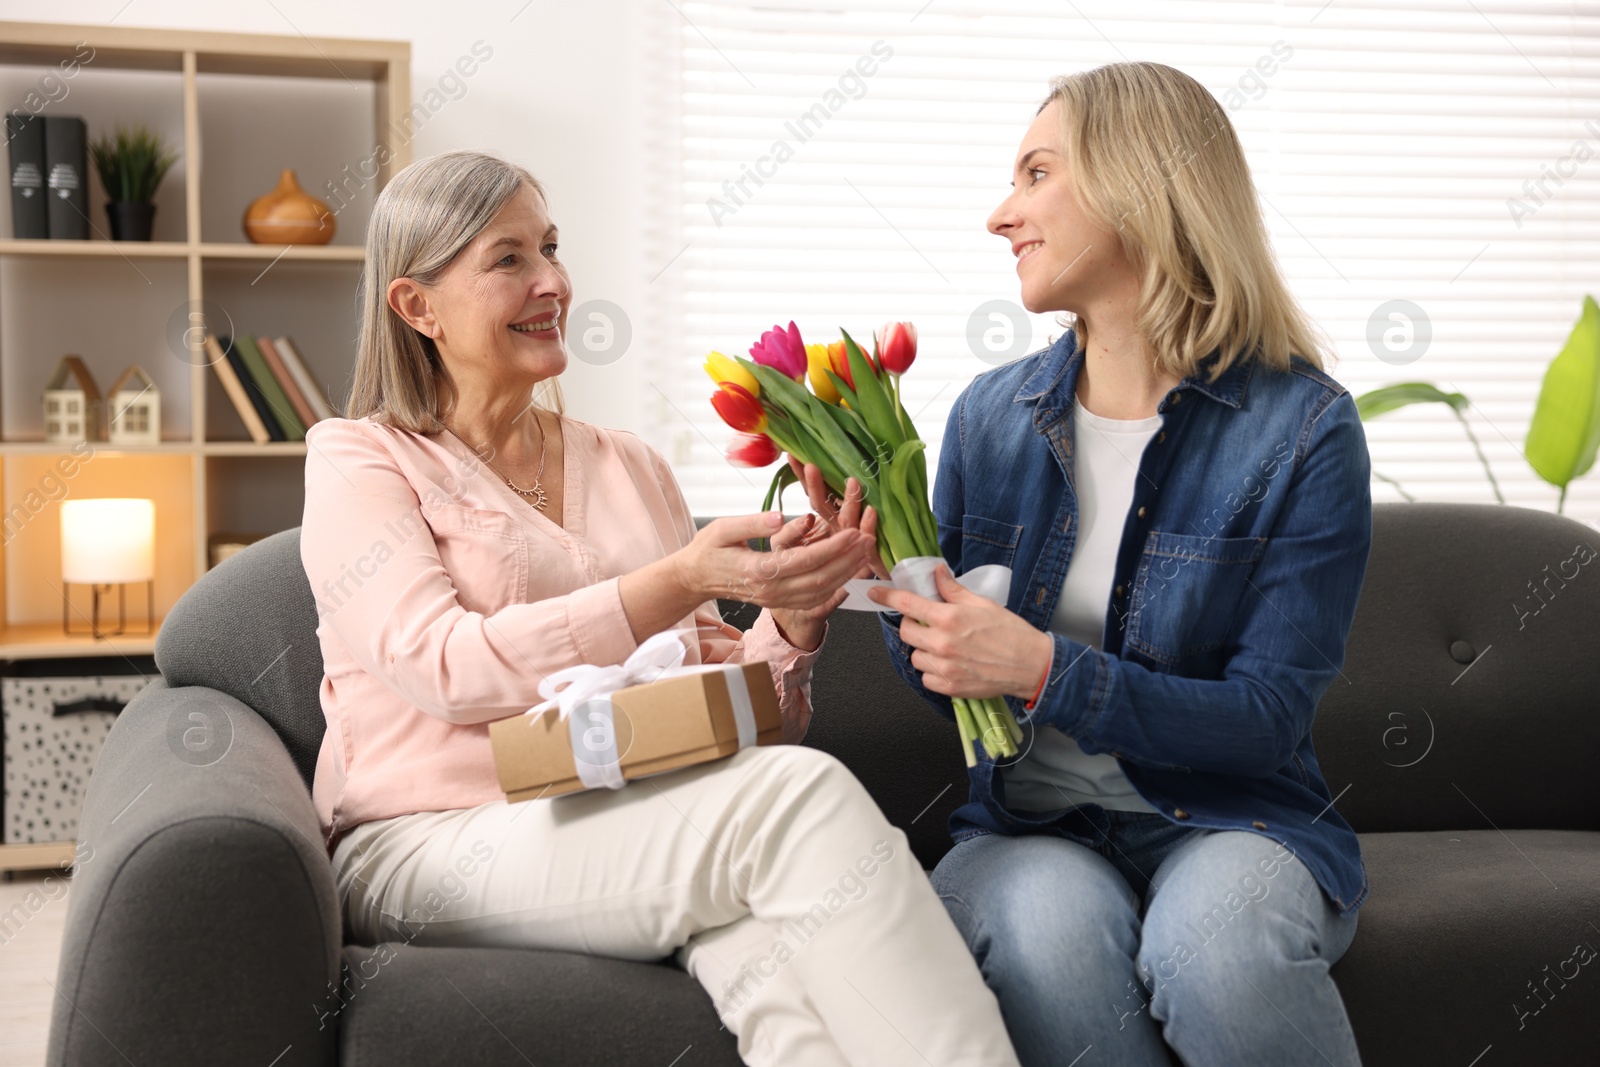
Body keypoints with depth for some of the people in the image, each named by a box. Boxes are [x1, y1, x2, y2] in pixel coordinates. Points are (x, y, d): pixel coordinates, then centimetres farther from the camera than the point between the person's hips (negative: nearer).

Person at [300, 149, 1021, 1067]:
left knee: (769, 938, -35)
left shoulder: (631, 467, 20)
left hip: (634, 838, 4)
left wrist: (792, 619, -6)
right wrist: (683, 580, -20)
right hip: (433, 847, -4)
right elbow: (445, 668, -12)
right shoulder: (357, 459, 5)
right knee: (796, 793, -31)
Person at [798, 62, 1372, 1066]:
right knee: (1049, 925, -33)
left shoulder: (1303, 426, -7)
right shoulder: (991, 414, 5)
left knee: (1214, 938, -35)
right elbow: (942, 682, 10)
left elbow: (1269, 716, -11)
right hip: (1030, 828, 2)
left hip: (1228, 821, -2)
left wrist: (1044, 671, -22)